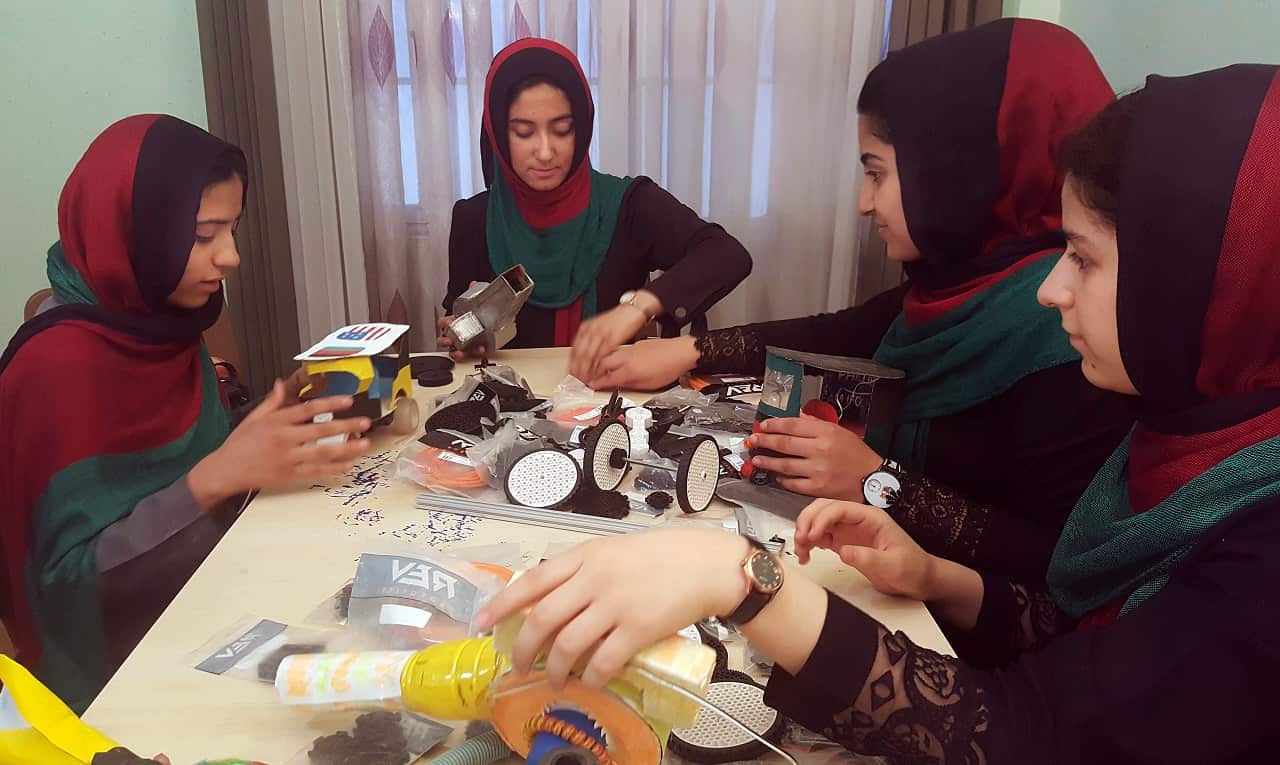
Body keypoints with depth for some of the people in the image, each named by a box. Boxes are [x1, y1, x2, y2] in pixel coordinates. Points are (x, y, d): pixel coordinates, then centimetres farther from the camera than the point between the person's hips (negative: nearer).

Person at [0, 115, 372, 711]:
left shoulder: (165, 328, 1)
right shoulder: (57, 365, -21)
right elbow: (67, 580, -21)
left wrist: (279, 424, -10)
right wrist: (219, 476, -29)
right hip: (118, 666, -7)